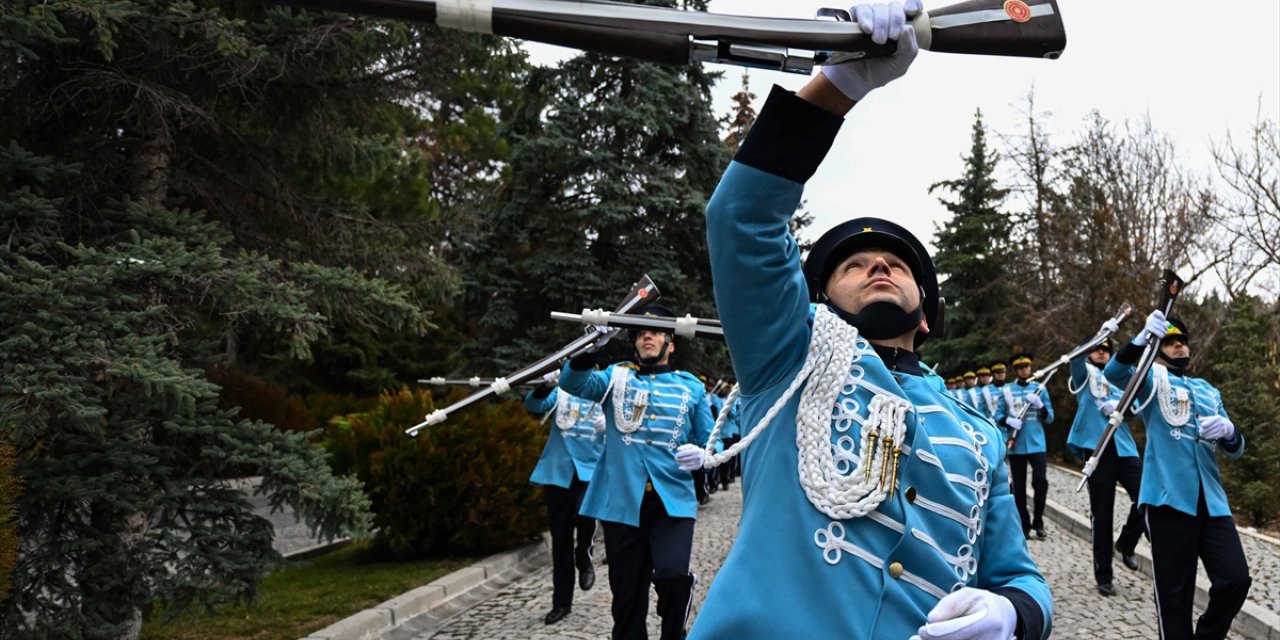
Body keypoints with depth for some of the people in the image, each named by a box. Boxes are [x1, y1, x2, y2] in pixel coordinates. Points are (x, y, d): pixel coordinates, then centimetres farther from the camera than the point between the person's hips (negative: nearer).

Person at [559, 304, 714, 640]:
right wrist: (591, 346, -25)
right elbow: (573, 383, -7)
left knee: (672, 574, -23)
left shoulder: (691, 386, 11)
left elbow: (711, 441, 12)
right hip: (622, 501, 1)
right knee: (627, 594, 6)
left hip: (673, 500, -1)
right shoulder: (617, 377, 11)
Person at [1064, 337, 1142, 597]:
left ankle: (1126, 544, 18)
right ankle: (1103, 576, 8)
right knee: (1102, 514, 0)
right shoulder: (1084, 375, 8)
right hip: (1097, 450, -3)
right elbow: (1075, 356, -14)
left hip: (1124, 448, 3)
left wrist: (1120, 406, -15)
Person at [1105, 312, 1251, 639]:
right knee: (1175, 594, -3)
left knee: (1236, 579, -4)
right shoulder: (1153, 379, 8)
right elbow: (1114, 374, -15)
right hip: (1169, 498, -5)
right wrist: (1141, 339, -31)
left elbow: (1234, 449, 19)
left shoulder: (1209, 391, 22)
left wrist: (1228, 431, -5)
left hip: (1211, 501, 5)